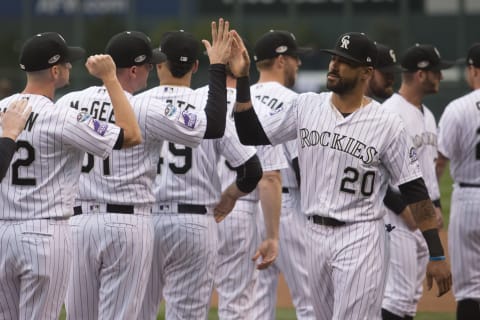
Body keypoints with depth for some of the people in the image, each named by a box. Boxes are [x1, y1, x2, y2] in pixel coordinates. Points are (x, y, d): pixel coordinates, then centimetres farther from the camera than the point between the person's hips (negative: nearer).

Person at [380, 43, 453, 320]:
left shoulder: (427, 115, 15)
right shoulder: (390, 114, -15)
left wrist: (436, 204, 12)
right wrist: (404, 209, -18)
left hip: (424, 218, 10)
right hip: (397, 218, -10)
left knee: (413, 296, 11)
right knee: (399, 294, -13)